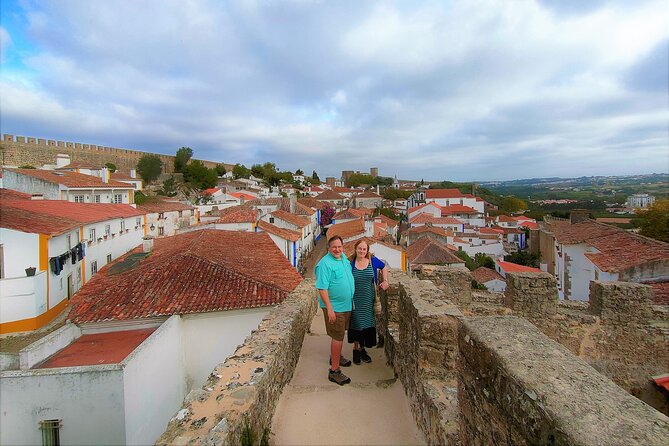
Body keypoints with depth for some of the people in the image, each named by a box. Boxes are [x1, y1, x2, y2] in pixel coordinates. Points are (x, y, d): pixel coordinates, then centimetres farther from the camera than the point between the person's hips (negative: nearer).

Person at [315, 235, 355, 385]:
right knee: (338, 337, -3)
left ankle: (336, 357, 42)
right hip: (334, 307, -8)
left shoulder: (344, 257, 5)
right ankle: (334, 371, 8)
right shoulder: (325, 264, -22)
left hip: (346, 305, 8)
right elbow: (322, 289, -24)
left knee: (339, 334, 22)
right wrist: (329, 309, -26)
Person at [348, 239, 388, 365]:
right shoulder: (351, 263, -7)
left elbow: (384, 267, 15)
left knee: (368, 324, 9)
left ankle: (362, 348, 26)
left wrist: (385, 281, 5)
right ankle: (356, 348, 23)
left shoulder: (373, 260, -4)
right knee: (356, 323, 5)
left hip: (369, 300, 2)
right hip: (356, 300, -2)